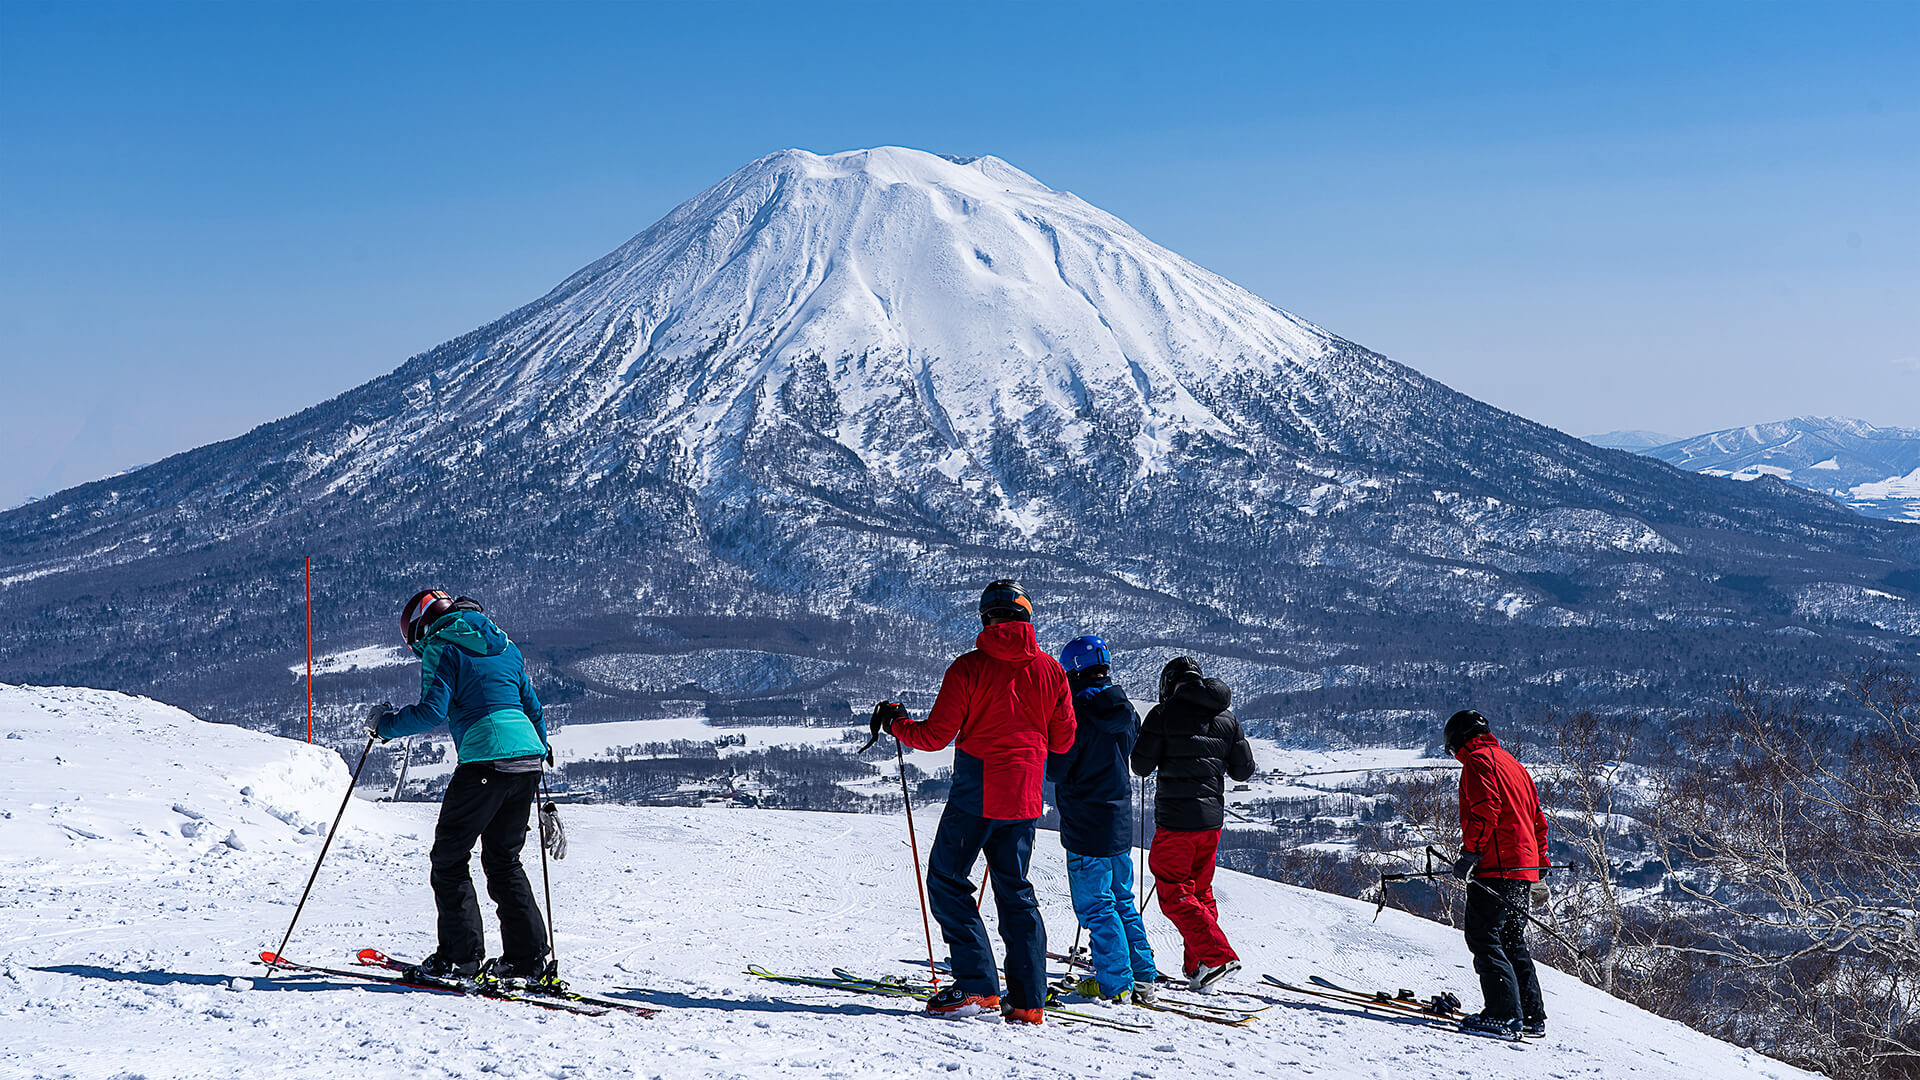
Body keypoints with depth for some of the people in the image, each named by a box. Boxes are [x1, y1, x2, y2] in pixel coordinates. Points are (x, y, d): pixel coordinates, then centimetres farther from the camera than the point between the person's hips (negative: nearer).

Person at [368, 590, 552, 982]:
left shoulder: (441, 648, 0)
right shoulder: (504, 646, 22)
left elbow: (433, 711, -11)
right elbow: (532, 706, 25)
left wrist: (386, 723, 5)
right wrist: (542, 752, 37)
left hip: (484, 759, -7)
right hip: (528, 758, 7)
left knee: (449, 858, 5)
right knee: (503, 859, 16)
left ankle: (460, 956, 2)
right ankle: (528, 957, 11)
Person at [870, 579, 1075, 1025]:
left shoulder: (968, 668, -9)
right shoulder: (1050, 670, 4)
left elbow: (936, 735, -8)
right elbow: (1062, 739, 9)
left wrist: (895, 723, 10)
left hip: (976, 792, -5)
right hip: (1024, 799, 5)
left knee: (947, 880, 6)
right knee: (1015, 891, 13)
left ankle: (978, 986, -4)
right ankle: (1027, 1000, 7)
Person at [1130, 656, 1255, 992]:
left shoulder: (1165, 713, -9)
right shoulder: (1227, 718, 6)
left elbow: (1141, 766, -9)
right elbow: (1244, 769, 9)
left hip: (1175, 817, -6)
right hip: (1212, 817, 6)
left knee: (1175, 895, 0)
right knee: (1200, 890, 18)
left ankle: (1217, 956, -14)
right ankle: (1197, 965, 20)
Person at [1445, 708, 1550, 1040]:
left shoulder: (1477, 760, -4)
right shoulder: (1512, 764, 23)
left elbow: (1485, 810, -19)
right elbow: (1537, 817, 25)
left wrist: (1470, 854, -19)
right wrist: (1540, 860, 30)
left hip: (1495, 867, -9)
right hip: (1523, 869, 9)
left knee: (1483, 938, -9)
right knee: (1513, 943, 14)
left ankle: (1504, 1014, -16)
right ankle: (1532, 1016, 14)